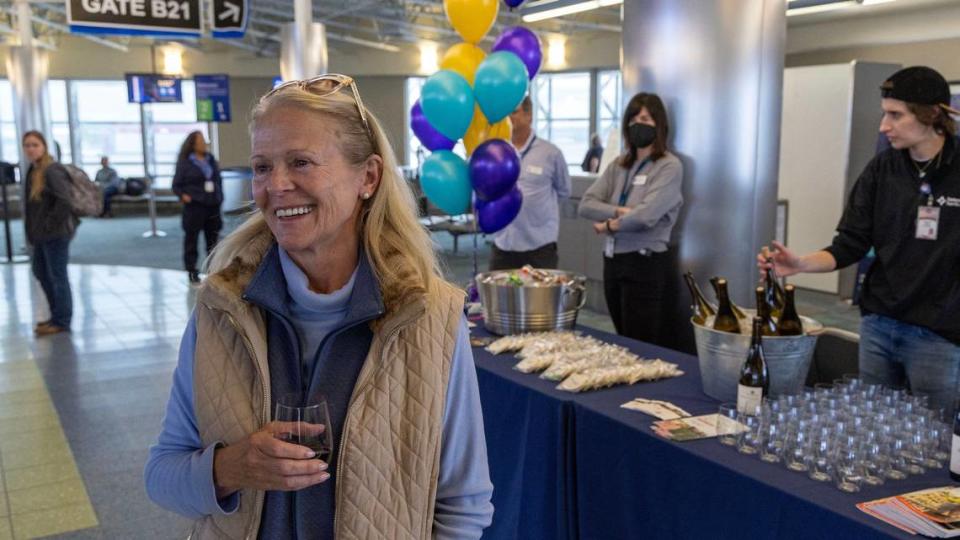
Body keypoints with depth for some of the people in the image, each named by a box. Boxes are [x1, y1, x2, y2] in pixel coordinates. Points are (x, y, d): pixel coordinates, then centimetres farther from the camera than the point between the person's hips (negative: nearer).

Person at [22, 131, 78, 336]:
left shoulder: (52, 171, -16)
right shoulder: (33, 171, 12)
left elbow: (64, 201, -25)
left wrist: (50, 225, -19)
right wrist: (34, 230, 12)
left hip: (56, 234, -10)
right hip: (42, 234, 10)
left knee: (57, 276, -1)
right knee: (41, 272, 19)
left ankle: (61, 321, 9)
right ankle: (57, 315, 31)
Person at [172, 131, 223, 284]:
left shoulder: (211, 160, 11)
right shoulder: (185, 162, -3)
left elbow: (219, 179, 18)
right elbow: (177, 185, -1)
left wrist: (219, 197, 9)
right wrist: (183, 196, -19)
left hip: (213, 205, 5)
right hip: (195, 206, -5)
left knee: (213, 238, 9)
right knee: (191, 238, 1)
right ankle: (192, 271, 8)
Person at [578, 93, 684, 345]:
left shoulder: (669, 166, -8)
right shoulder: (618, 165, 10)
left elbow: (646, 215, -21)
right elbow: (586, 204, 2)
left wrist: (609, 225, -6)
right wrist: (619, 211, -14)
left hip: (644, 263, -6)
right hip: (612, 260, 7)